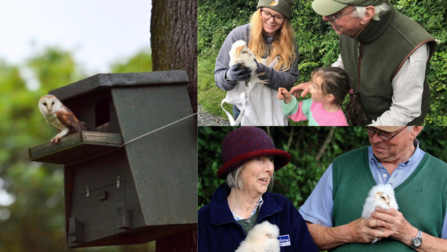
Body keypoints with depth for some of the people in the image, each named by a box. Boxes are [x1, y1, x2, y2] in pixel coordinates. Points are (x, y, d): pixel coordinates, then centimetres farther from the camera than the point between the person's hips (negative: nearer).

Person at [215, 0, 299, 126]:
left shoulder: (288, 41, -5)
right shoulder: (238, 35, -13)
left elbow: (291, 79, -12)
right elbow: (219, 76, -11)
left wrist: (264, 72, -30)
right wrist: (229, 76, -35)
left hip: (276, 111, 2)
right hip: (246, 110, -2)